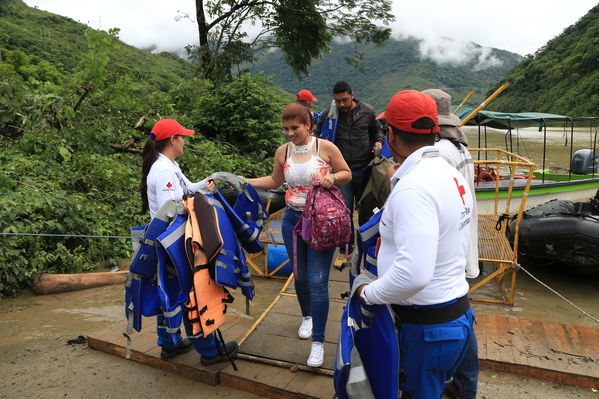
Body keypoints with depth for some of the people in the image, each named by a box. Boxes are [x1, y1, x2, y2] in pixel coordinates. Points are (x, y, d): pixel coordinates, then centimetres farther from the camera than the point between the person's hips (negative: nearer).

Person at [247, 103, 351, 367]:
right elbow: (275, 181, 15)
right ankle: (307, 316, 44)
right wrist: (244, 181, 6)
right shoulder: (282, 152, 2)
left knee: (317, 282, -6)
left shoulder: (325, 147, -9)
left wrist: (332, 177, -20)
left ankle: (318, 342, 6)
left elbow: (347, 174, 1)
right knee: (300, 275, 16)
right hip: (293, 219, 4)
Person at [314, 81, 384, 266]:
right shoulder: (329, 114, -3)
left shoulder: (367, 111, -1)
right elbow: (316, 132, 13)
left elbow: (377, 130, 17)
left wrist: (378, 141, -3)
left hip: (363, 168, 1)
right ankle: (345, 250, 15)